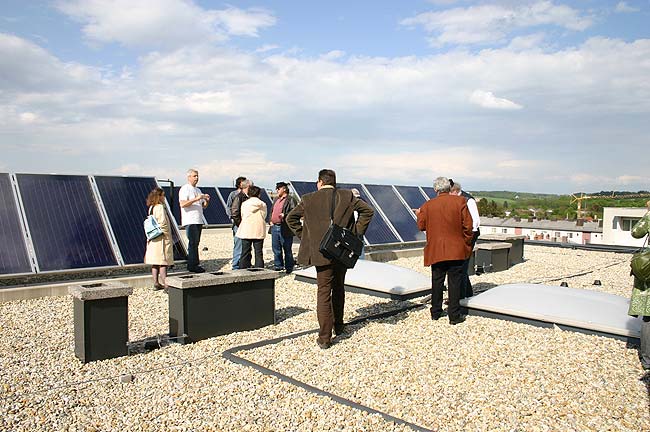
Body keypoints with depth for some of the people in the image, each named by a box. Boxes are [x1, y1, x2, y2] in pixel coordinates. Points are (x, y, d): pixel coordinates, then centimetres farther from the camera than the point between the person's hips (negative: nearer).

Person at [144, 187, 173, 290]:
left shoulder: (151, 208, 11)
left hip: (153, 240, 8)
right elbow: (163, 224, -20)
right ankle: (165, 285, -7)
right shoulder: (160, 207, -14)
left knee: (155, 263, 10)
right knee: (163, 263, -7)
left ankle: (156, 284, 15)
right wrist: (169, 238, -12)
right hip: (162, 239, -8)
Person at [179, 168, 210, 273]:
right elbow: (183, 204, -17)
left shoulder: (198, 190, 22)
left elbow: (203, 206, 22)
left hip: (199, 220, 8)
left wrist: (207, 200, 1)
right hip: (190, 221, -8)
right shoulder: (184, 189, -3)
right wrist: (196, 199, -23)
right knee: (193, 242, -10)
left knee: (196, 243, 8)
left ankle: (192, 264, 12)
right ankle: (192, 265, -8)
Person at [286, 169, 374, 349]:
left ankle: (324, 338, 0)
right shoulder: (346, 196, 1)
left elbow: (291, 218, 2)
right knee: (338, 288, 20)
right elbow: (368, 211, -1)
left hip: (322, 252, -2)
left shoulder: (309, 199, -1)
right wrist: (357, 232, 3)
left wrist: (303, 236, 7)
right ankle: (338, 326, 34)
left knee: (323, 292, 1)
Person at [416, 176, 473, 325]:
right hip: (455, 250, -2)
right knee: (454, 282, 3)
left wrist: (419, 214, 26)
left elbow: (421, 226, 6)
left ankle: (435, 313, 22)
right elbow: (468, 225, -5)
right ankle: (454, 315, 5)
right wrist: (467, 244, 7)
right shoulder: (460, 201, -4)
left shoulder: (427, 205, 0)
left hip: (435, 251, 2)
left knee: (437, 282, 13)